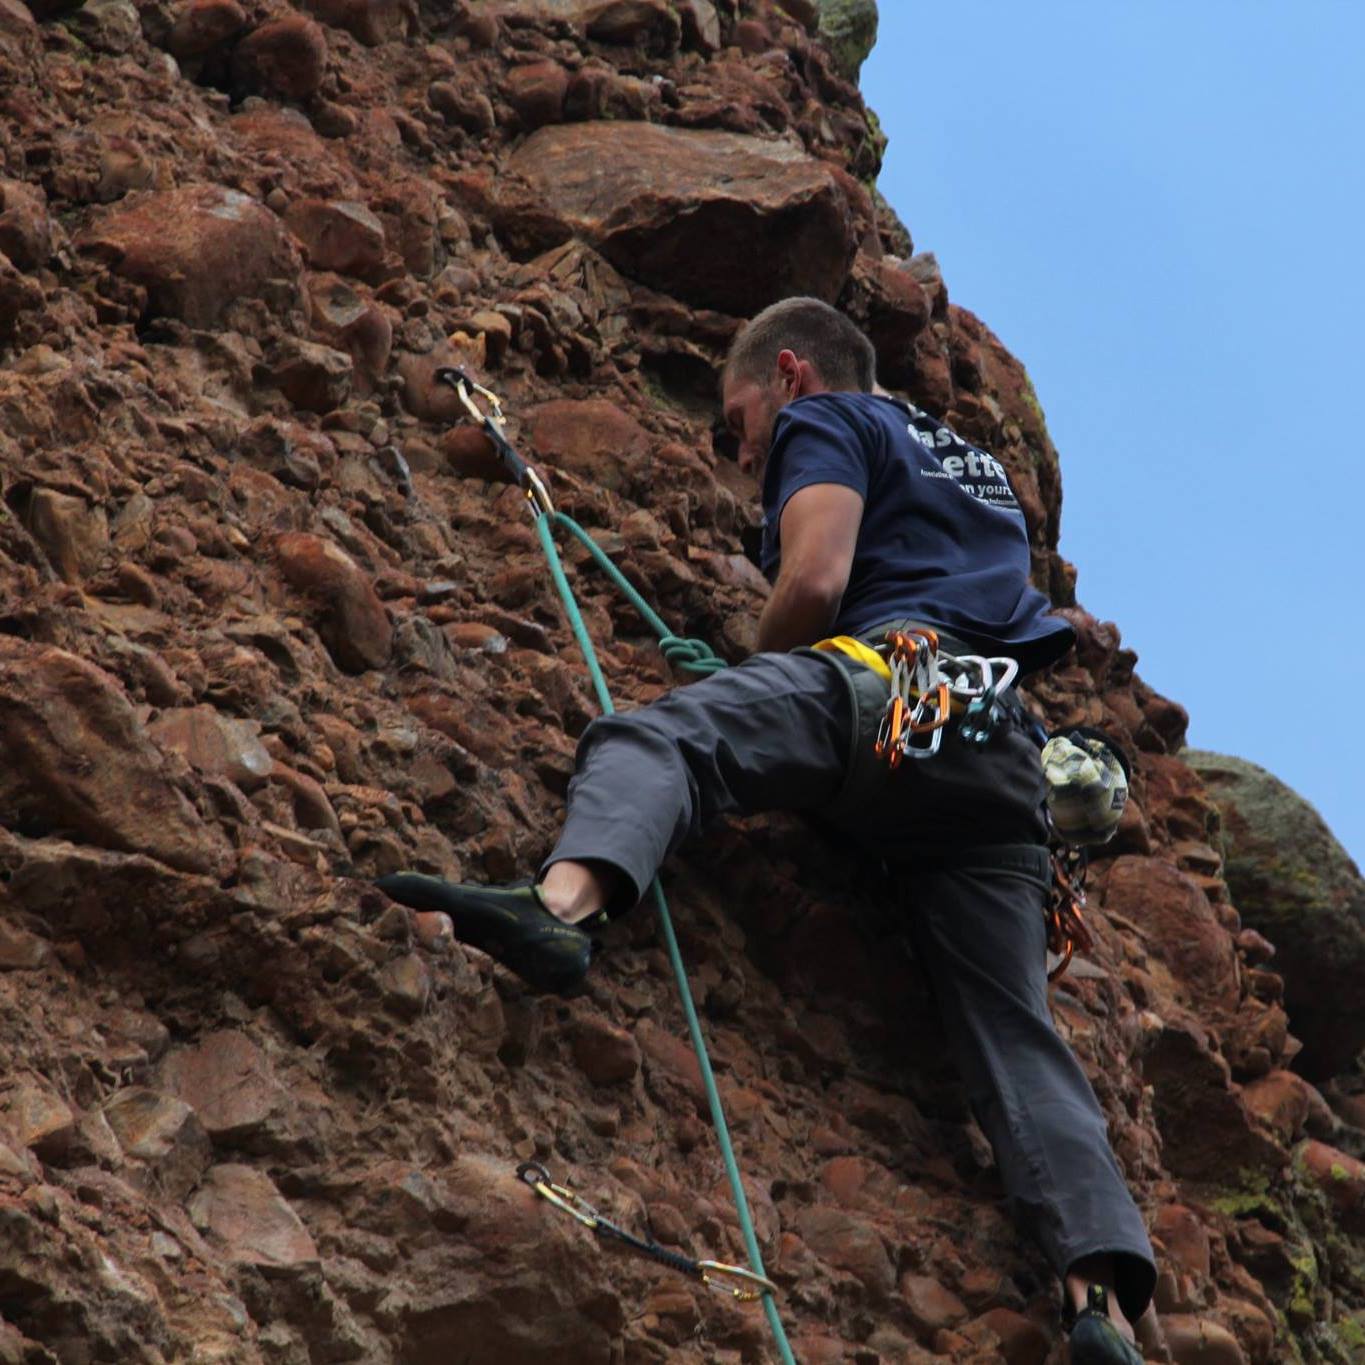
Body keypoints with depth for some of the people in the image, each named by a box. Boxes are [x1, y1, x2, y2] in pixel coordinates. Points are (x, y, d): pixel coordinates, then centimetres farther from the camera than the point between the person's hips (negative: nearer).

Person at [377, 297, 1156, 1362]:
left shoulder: (825, 420, 16)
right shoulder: (977, 465, 41)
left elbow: (814, 582, -2)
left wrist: (754, 682, 16)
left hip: (893, 688, -7)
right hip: (1010, 765, 7)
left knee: (652, 738, -22)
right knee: (1016, 1037, -1)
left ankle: (564, 904, -55)